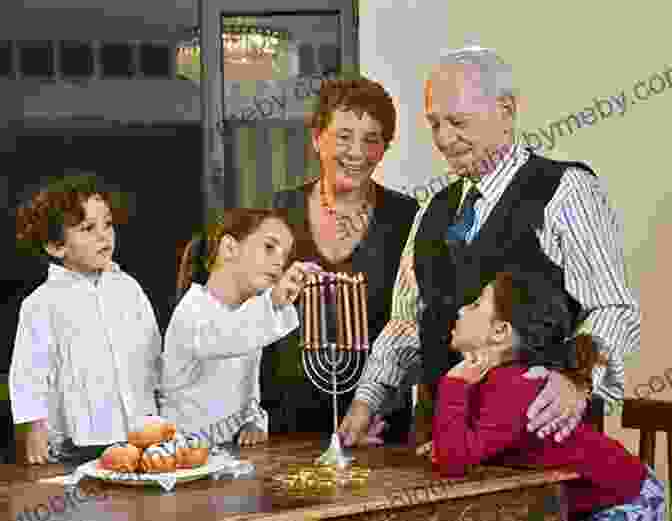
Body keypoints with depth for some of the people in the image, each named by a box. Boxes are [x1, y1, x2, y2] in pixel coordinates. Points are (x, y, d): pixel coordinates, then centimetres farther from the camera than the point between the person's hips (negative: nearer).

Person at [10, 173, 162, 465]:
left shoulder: (128, 288, 7)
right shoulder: (42, 305, -6)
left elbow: (155, 357, 15)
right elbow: (29, 374, -6)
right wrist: (35, 432, -9)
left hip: (140, 432, 4)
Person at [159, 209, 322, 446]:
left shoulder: (251, 310, 13)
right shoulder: (192, 313, -14)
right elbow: (216, 340, -39)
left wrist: (255, 424, -1)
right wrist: (273, 305, -53)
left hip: (234, 448, 7)